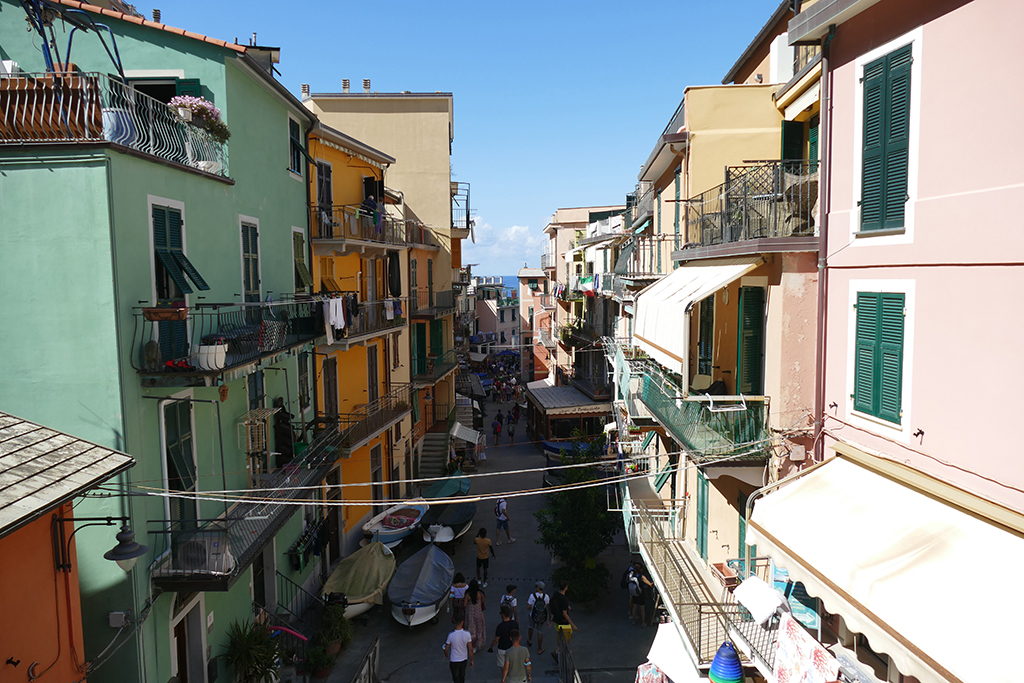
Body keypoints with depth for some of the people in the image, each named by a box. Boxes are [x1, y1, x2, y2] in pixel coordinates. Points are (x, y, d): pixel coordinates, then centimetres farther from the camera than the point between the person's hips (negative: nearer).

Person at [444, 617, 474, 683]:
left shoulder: (451, 635, -26)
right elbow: (470, 649, -12)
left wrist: (447, 656, 11)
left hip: (454, 661, -2)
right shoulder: (467, 634, -21)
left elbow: (446, 649, -12)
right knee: (462, 676, 27)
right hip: (464, 659, 2)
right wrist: (471, 660, 3)